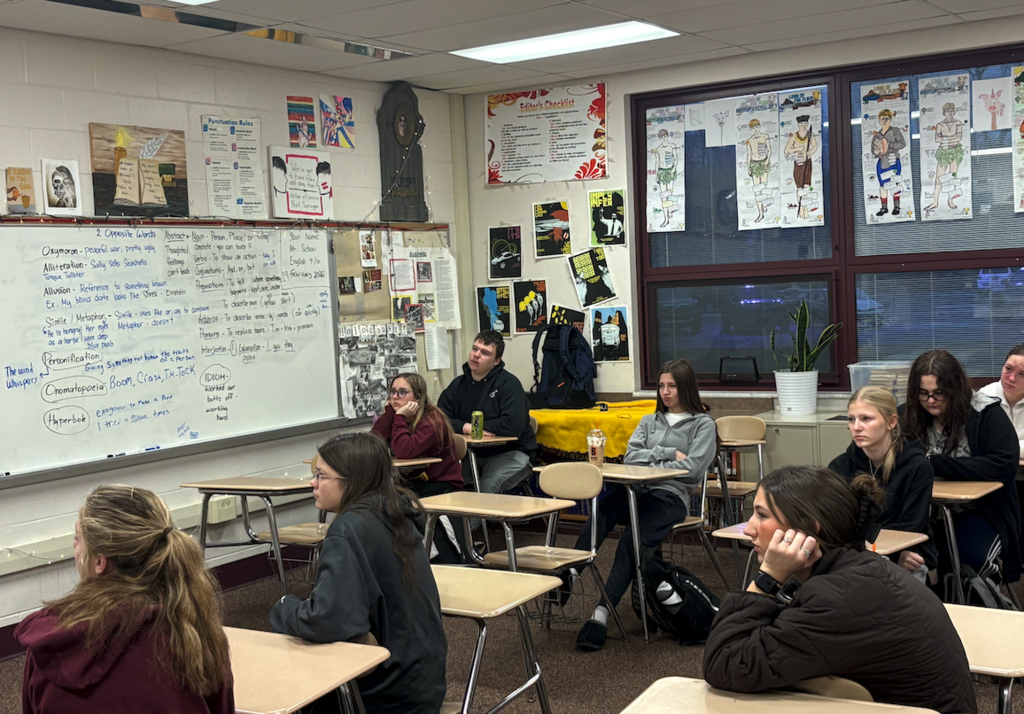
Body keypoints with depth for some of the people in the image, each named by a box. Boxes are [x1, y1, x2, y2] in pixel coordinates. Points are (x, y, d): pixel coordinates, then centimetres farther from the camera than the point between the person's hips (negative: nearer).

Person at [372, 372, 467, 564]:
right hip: (411, 483, 6)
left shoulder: (433, 419, -16)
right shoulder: (394, 416, 6)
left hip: (441, 485, -6)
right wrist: (390, 411, -11)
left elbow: (404, 451, -29)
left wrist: (399, 417, -22)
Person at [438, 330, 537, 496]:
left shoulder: (508, 383, -10)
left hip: (510, 453, -5)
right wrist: (465, 427, -17)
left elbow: (513, 424, -24)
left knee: (487, 487, -30)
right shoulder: (457, 385, 8)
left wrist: (475, 427, -13)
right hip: (473, 454, 5)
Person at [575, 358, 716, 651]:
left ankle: (602, 613, -41)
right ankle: (569, 573, -46)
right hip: (637, 490, 4)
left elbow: (693, 468, -2)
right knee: (602, 509, -34)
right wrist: (668, 454, 1)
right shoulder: (650, 421, 30)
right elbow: (630, 456, 14)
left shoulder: (703, 424, 13)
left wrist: (650, 462, 2)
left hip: (671, 496, -4)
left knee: (632, 539, -33)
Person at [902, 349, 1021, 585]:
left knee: (969, 555, -33)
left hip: (980, 510, -2)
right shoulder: (908, 416, 7)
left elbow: (1004, 465, -17)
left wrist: (936, 464, -22)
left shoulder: (986, 414, -4)